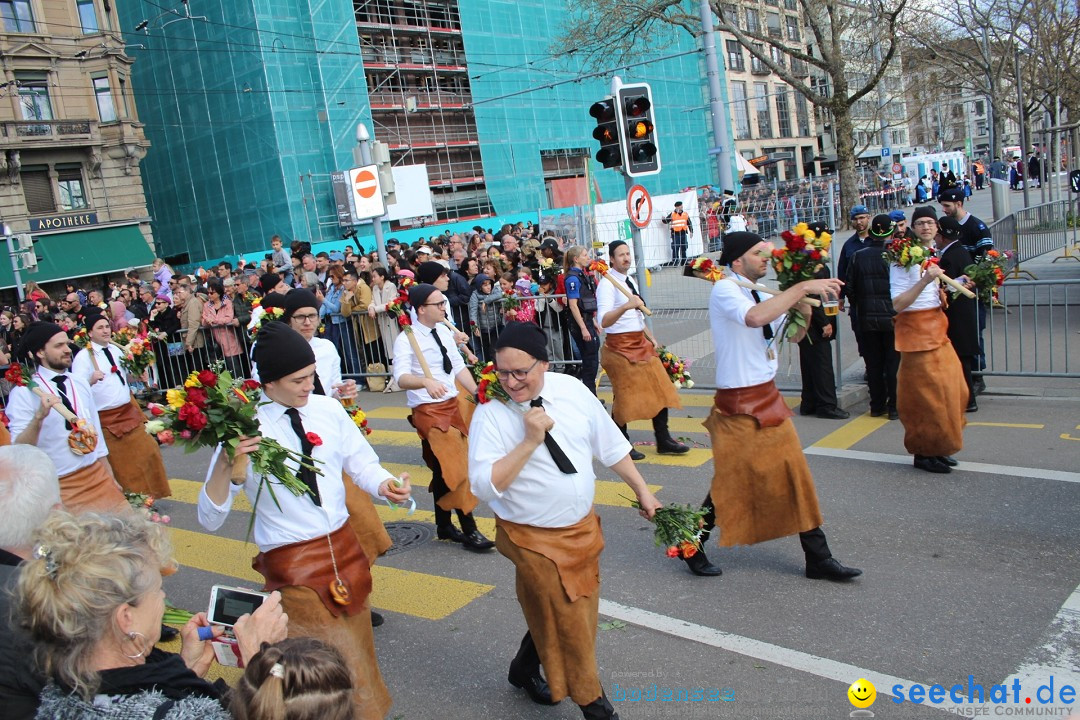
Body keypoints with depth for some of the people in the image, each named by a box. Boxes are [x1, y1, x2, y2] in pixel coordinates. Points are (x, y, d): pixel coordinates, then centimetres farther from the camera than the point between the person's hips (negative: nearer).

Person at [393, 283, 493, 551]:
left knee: (444, 469, 16)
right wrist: (426, 381, -49)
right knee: (457, 469, -9)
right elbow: (401, 376, -30)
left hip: (453, 405, 7)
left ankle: (444, 525, 29)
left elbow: (459, 366, 11)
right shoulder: (406, 339, -16)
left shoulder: (444, 330, 7)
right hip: (429, 410, -7)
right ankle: (469, 531, 2)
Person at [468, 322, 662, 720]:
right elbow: (485, 486, -25)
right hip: (534, 538, -5)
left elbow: (610, 445, 4)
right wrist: (529, 441, -30)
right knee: (566, 620, 6)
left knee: (566, 612, 20)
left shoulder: (571, 389, -7)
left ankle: (525, 669, 46)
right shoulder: (490, 413, -19)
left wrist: (642, 491, 9)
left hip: (583, 527, 5)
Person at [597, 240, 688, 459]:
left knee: (659, 389, 7)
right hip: (619, 346, -8)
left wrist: (649, 336, 15)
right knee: (625, 396, 0)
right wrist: (626, 306, -43)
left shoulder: (629, 281, 13)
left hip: (640, 343, 8)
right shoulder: (607, 284, -15)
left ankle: (663, 441, 16)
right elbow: (604, 321, -29)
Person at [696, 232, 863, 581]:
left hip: (768, 399, 8)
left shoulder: (758, 295, 11)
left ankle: (818, 558, 20)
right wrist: (802, 287, -31)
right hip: (739, 405, -8)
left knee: (795, 475, 10)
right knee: (730, 483, 3)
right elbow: (755, 318, -37)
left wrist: (803, 310, -4)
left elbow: (793, 334, 17)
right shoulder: (725, 291, -15)